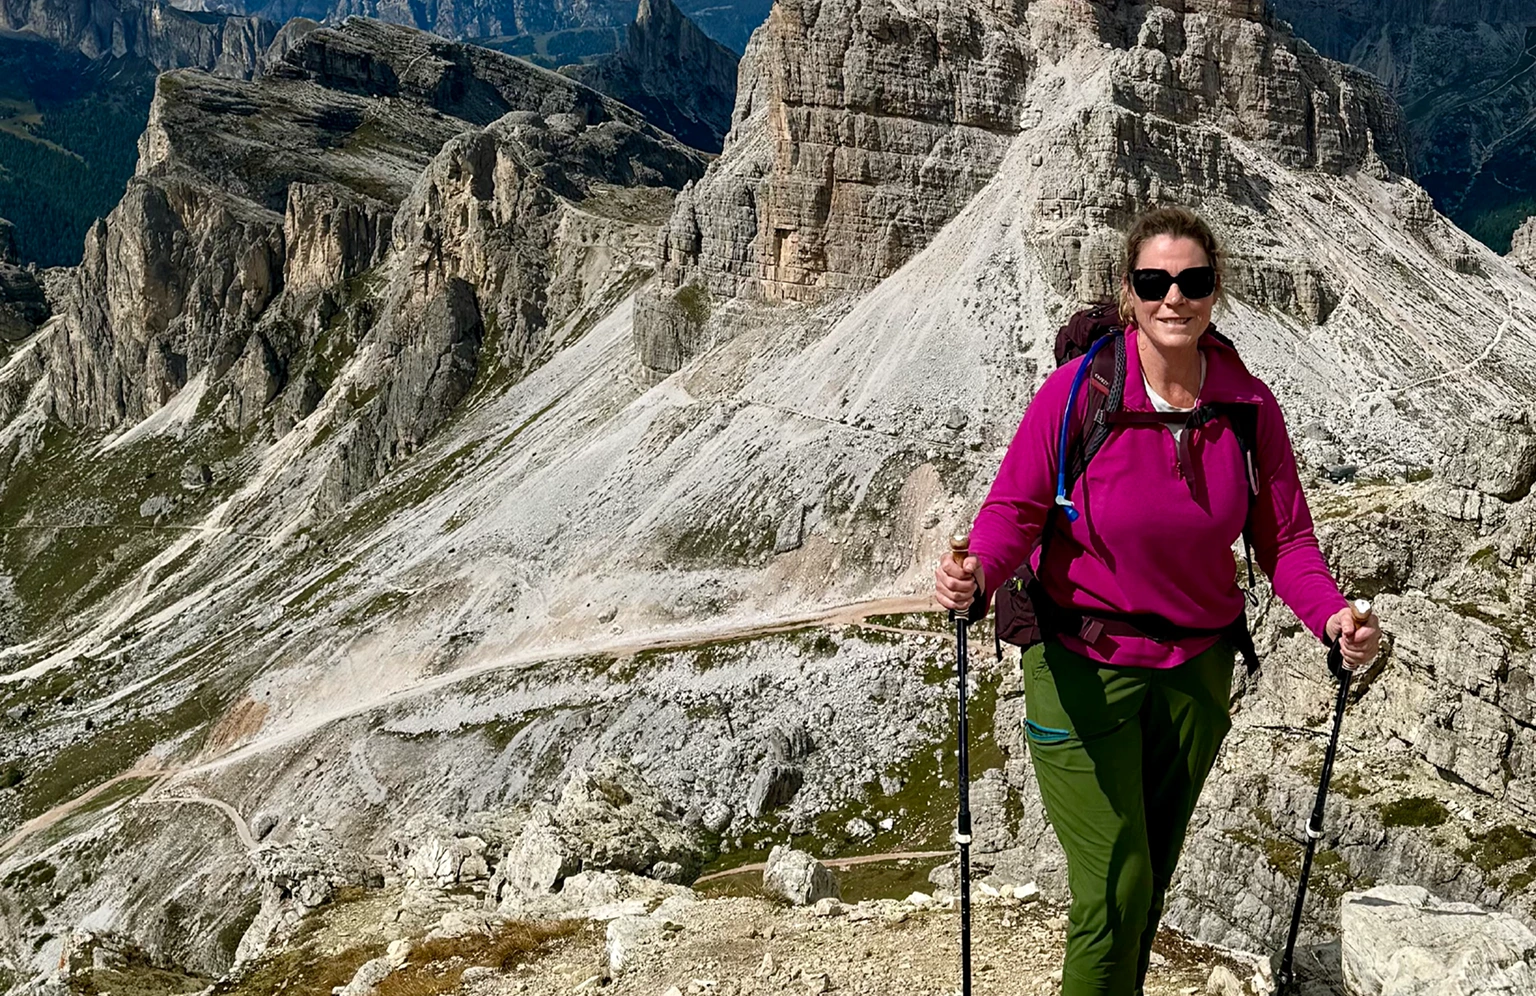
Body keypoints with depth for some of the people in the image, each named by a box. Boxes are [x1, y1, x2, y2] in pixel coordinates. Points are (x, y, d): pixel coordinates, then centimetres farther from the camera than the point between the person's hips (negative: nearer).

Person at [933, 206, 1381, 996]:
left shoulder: (1248, 404, -6)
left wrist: (1331, 615, -19)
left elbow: (1285, 538, -2)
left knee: (1151, 877, 20)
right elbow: (1015, 507, -12)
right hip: (1082, 667, -4)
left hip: (1196, 666, 4)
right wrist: (976, 576, -32)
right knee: (1116, 889, -4)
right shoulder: (1076, 391, -16)